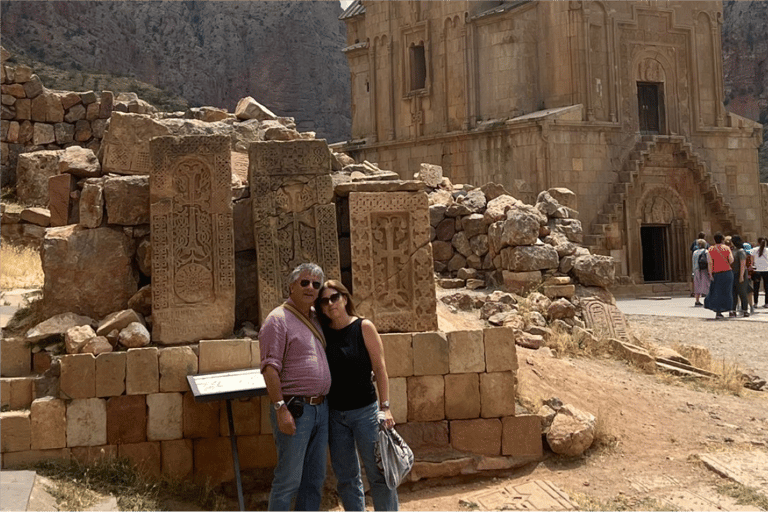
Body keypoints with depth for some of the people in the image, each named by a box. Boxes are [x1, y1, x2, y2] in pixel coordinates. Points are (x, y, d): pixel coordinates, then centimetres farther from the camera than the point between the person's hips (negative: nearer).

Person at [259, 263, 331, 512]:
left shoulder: (315, 318, 14)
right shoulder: (278, 319, -10)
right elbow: (270, 367, -17)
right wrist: (280, 409, -23)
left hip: (320, 408, 8)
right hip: (294, 410, -8)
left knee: (315, 479, 13)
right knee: (289, 480, -5)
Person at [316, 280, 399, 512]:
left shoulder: (364, 327, -5)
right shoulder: (323, 333, 4)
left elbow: (380, 368, -6)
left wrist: (385, 407, -10)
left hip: (365, 411, -4)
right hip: (334, 413, 4)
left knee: (378, 474, -1)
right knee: (346, 478, 9)